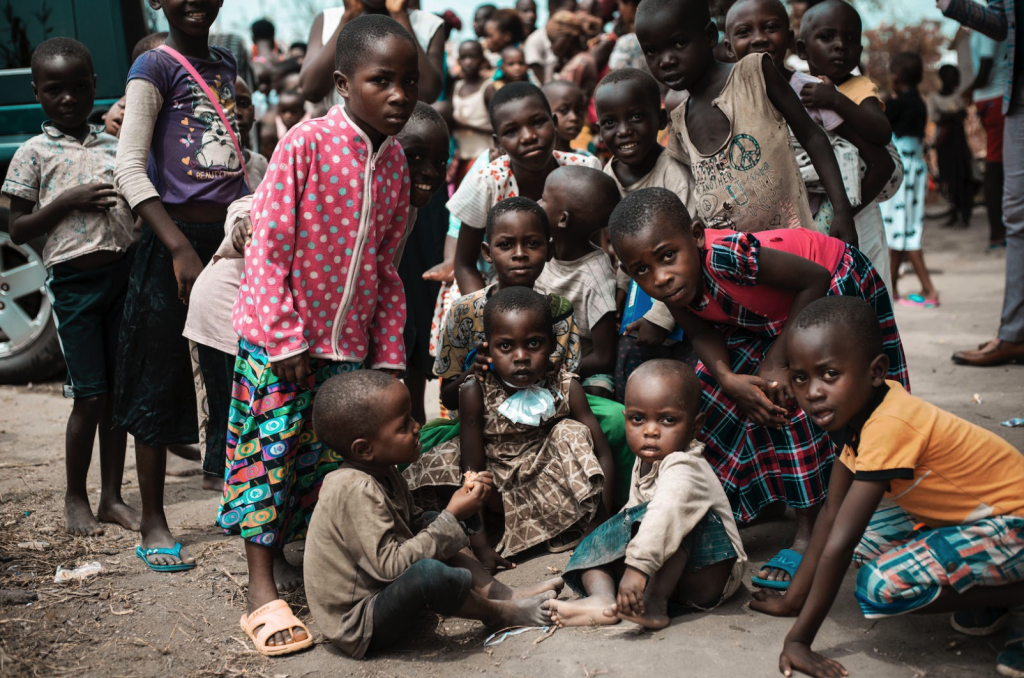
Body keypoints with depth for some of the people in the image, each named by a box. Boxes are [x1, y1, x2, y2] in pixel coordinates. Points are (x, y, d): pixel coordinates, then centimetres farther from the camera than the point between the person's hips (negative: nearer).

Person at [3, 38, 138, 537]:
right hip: (73, 280, -4)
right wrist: (67, 202, -14)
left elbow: (138, 204, 22)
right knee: (90, 397, -2)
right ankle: (75, 498, 16)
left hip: (124, 273, 4)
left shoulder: (113, 145, 12)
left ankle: (111, 497, 18)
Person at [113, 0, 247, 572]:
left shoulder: (226, 64, 13)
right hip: (176, 239, -6)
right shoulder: (156, 66, -6)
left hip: (232, 237, 6)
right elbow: (129, 167, -14)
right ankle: (153, 523, 11)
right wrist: (181, 249, -22)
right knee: (160, 381, 1)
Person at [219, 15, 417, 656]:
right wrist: (287, 338, -15)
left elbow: (385, 266, 11)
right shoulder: (308, 143, -14)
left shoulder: (395, 161, 4)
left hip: (349, 341, 6)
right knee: (270, 453, 1)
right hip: (280, 337, -5)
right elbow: (270, 243, -14)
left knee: (329, 458, 10)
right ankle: (262, 592, 10)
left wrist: (389, 352, 8)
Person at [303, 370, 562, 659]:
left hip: (380, 593, 11)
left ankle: (503, 593, 9)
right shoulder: (356, 491, -28)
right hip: (359, 629, -11)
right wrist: (452, 517, -25)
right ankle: (498, 613, -8)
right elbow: (390, 565, -31)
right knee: (428, 572, -35)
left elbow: (416, 525, 13)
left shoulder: (383, 473, 4)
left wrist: (461, 507, -5)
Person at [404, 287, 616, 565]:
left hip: (550, 487, 1)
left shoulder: (566, 388, -14)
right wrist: (480, 545, -24)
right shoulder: (476, 393, -18)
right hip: (498, 489, -1)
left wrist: (601, 521, -20)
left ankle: (574, 531, -12)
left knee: (571, 432, -23)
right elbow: (473, 470, -20)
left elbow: (603, 455, -11)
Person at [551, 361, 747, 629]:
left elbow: (665, 514, -44)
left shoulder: (684, 469, -25)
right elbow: (635, 509, 25)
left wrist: (638, 566, -54)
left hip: (710, 575, -9)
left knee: (673, 524, -35)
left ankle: (653, 605, -39)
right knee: (597, 543, -1)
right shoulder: (644, 462, 7)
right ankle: (602, 597, -28)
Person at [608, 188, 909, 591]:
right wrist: (729, 380, -27)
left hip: (836, 286, -7)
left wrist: (777, 362, -27)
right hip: (768, 316, 7)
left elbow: (813, 278, -31)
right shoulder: (671, 284, -22)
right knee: (718, 395, 0)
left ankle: (808, 534, -8)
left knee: (790, 398, -19)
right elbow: (700, 332, -7)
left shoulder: (726, 257, -42)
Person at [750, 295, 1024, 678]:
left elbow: (839, 545, -30)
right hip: (969, 515, 10)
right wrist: (792, 599, 5)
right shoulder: (863, 406, -2)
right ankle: (986, 598, 9)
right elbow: (831, 516, 4)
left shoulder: (889, 426, -31)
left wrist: (799, 640, -25)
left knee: (882, 585, -24)